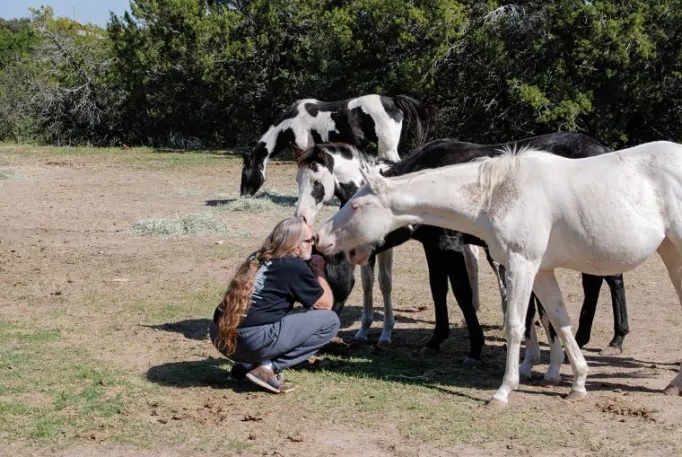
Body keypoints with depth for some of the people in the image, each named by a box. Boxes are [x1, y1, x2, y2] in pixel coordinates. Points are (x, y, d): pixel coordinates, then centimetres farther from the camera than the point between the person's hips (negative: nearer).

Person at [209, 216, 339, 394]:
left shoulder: (256, 259, 19)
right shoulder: (295, 267, -1)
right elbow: (326, 304, 10)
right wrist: (318, 271, 25)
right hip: (253, 340, -8)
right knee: (330, 321, 2)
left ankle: (245, 364, 14)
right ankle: (268, 367, -5)